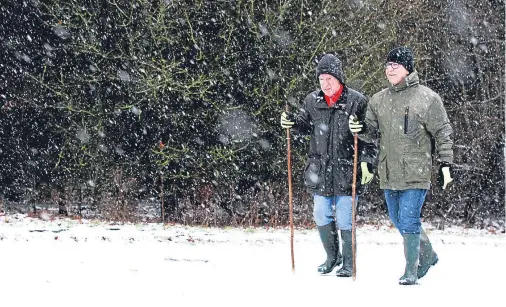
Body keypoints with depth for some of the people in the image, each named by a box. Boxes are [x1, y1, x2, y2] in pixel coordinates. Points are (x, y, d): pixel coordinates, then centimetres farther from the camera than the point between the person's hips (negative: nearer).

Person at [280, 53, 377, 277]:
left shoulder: (356, 101, -6)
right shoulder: (312, 101, 5)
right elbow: (305, 125, 20)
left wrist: (366, 162, -12)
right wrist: (291, 122, -1)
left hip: (346, 172, -4)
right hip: (320, 171, 4)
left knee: (344, 220, 0)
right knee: (321, 216, 9)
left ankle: (348, 263, 14)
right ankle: (332, 256, 28)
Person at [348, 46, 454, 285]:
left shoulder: (428, 98, -3)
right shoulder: (378, 100, 10)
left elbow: (442, 133, 0)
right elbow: (372, 132, 13)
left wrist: (446, 165, -5)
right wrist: (360, 129, -9)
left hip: (416, 172, -6)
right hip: (389, 173, 6)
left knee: (409, 220, -9)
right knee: (398, 220, 15)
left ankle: (411, 271, 2)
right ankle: (427, 255, 35)